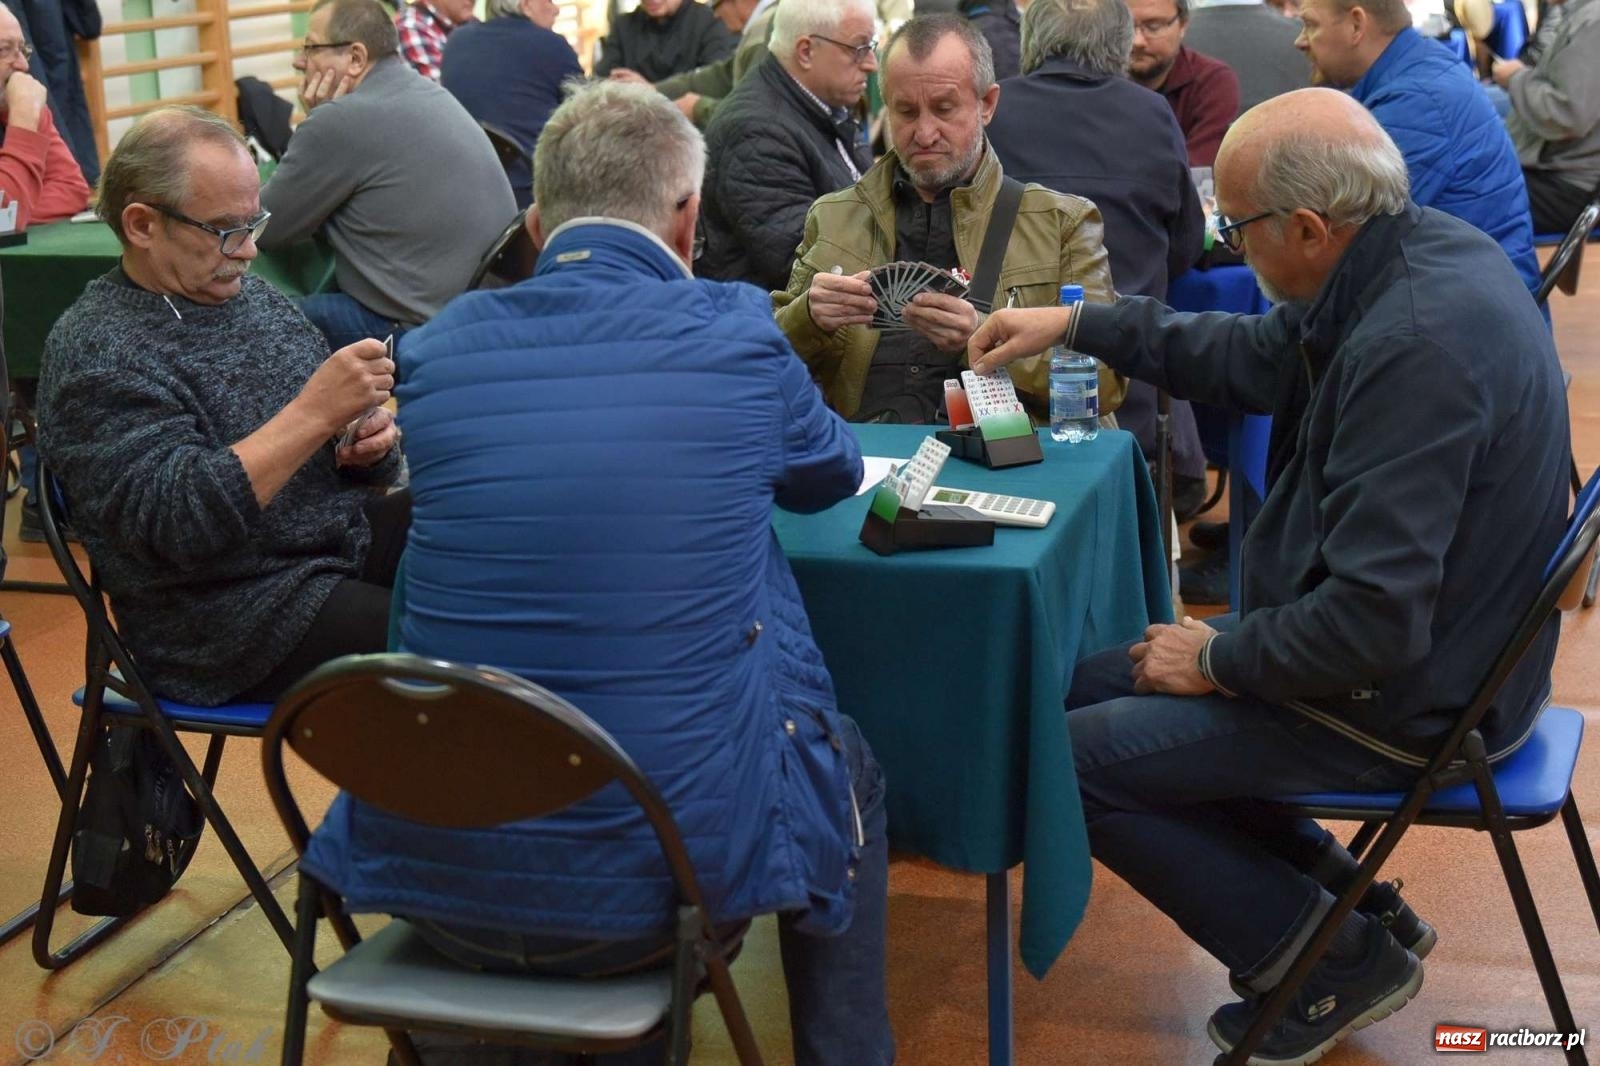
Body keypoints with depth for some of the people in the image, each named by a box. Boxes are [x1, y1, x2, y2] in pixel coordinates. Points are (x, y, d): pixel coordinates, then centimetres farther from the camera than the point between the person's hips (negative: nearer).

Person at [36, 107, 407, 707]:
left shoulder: (250, 294, 9)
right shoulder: (95, 354, -14)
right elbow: (176, 522, -25)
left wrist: (370, 442, -7)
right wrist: (313, 414, -29)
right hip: (229, 621, -8)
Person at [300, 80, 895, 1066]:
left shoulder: (438, 347, 1)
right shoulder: (733, 332, -5)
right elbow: (835, 475, 16)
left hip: (439, 875, 3)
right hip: (671, 865, -3)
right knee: (850, 765, 28)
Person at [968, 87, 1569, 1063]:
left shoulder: (1415, 346, -32)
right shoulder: (1421, 247, -2)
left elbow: (1374, 624, -31)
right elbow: (1257, 357, 15)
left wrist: (1219, 659, -15)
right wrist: (1077, 323, 14)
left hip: (1404, 701, -10)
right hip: (1429, 644, 10)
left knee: (1073, 759, -6)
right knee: (1081, 686, 15)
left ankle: (1339, 964, 8)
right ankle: (1352, 907, 19)